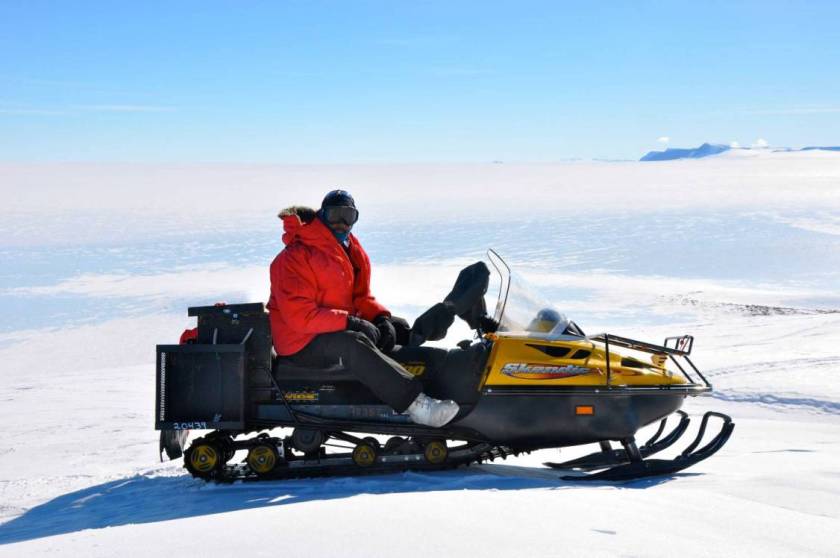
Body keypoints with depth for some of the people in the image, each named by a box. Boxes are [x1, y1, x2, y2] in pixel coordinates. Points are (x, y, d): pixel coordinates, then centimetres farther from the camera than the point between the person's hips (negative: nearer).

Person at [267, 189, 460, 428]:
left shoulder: (353, 252, 11)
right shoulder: (295, 257, -16)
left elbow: (361, 296, 18)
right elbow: (298, 315, -25)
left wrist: (381, 317, -4)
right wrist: (349, 322, -26)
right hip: (301, 343, -10)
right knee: (355, 344, -36)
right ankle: (416, 403, -46)